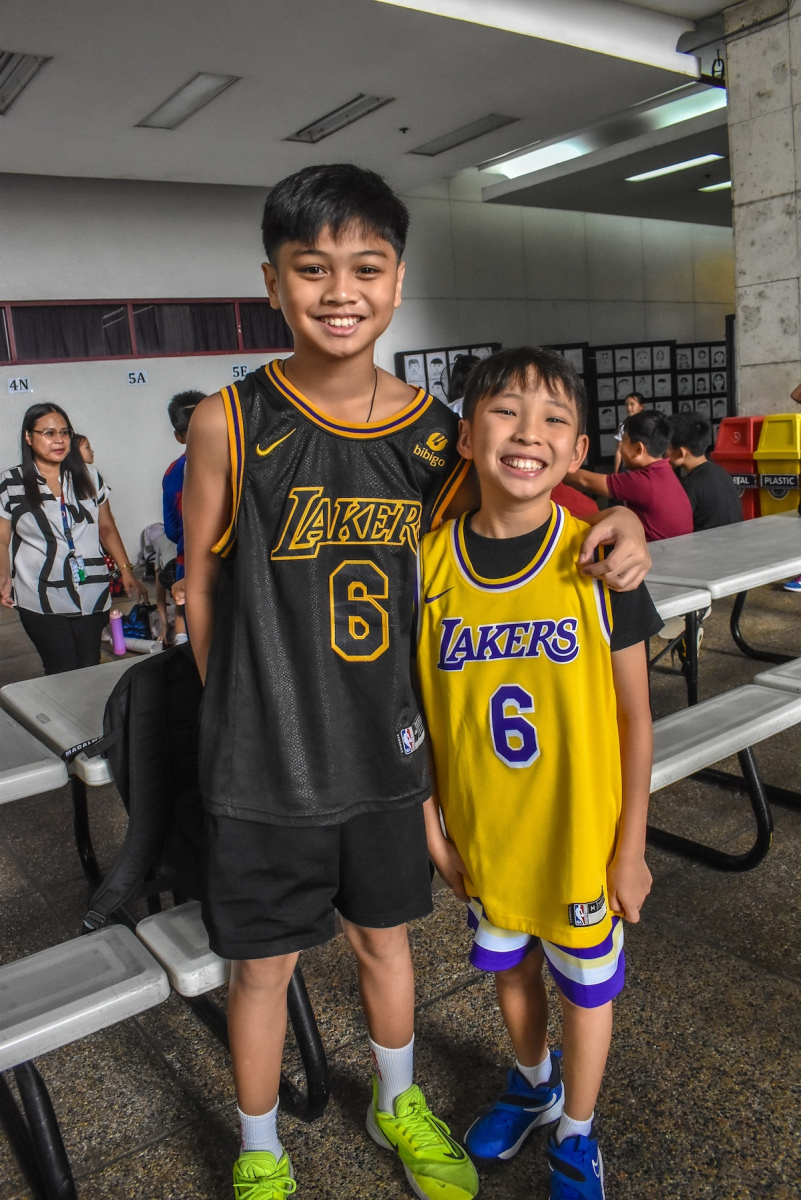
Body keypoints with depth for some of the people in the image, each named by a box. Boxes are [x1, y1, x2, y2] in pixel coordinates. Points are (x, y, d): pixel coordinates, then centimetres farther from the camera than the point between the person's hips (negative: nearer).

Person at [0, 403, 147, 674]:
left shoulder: (89, 476, 7)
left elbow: (107, 529, 13)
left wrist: (126, 571, 7)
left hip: (92, 596, 2)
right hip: (42, 601, -2)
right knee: (64, 675, -5)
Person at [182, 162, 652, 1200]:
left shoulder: (431, 430, -6)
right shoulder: (230, 424, -14)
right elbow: (201, 583, -4)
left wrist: (618, 519, -9)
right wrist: (251, 712, 1)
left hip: (385, 752, 3)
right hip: (264, 766, -2)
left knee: (384, 936, 23)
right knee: (263, 963, 15)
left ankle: (397, 1104, 53)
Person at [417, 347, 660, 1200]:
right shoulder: (430, 565, -11)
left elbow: (634, 717, -10)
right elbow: (419, 710, -2)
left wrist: (631, 846, -7)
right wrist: (432, 825, 0)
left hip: (580, 836, -2)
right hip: (481, 834, 3)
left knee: (585, 985, 18)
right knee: (508, 966, 25)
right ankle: (534, 1081, 57)